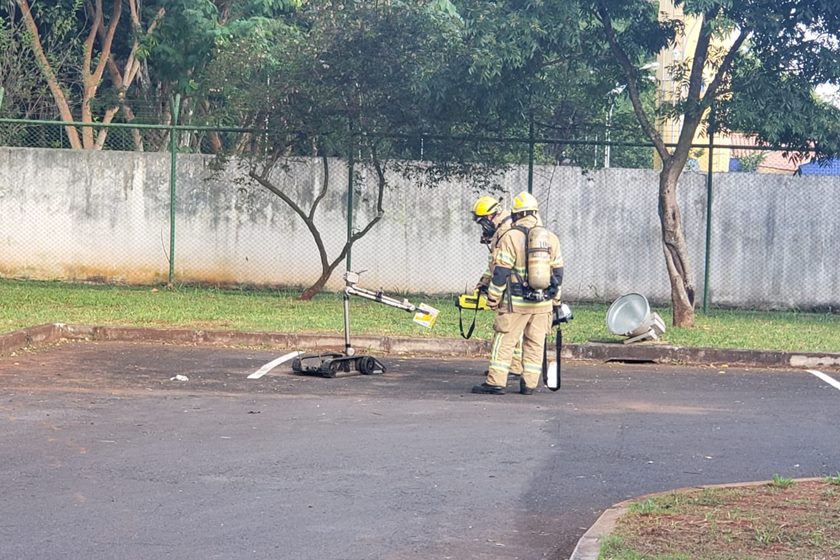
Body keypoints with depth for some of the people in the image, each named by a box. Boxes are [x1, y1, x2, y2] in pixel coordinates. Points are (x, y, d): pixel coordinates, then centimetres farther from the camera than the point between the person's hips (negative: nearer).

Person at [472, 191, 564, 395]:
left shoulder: (510, 237, -9)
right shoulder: (551, 239, 7)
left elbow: (500, 273, -10)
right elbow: (558, 272, 13)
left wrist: (493, 299, -1)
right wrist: (555, 299, 22)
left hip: (516, 302, -4)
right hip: (543, 303, 4)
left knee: (504, 341, 0)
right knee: (535, 343, 10)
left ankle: (496, 382, -3)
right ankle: (529, 384, 10)